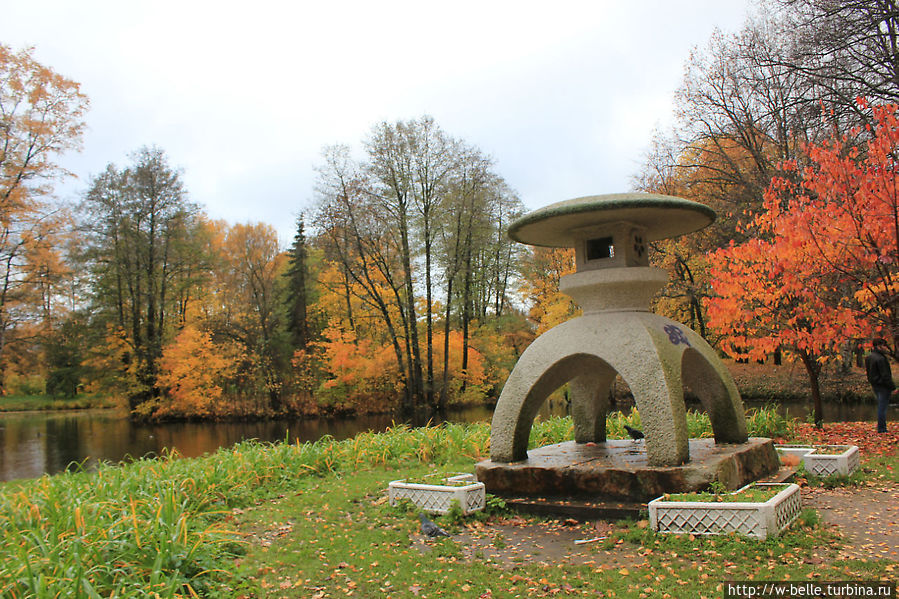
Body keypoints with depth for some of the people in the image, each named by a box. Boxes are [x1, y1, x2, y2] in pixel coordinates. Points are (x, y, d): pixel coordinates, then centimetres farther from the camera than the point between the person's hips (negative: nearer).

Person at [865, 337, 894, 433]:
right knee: (882, 407, -4)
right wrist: (892, 386, -14)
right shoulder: (880, 358, -19)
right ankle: (881, 428, -1)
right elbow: (885, 375, -19)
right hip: (883, 386, -9)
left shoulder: (868, 357, 10)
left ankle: (881, 427, 21)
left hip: (874, 385, 9)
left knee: (880, 406, 17)